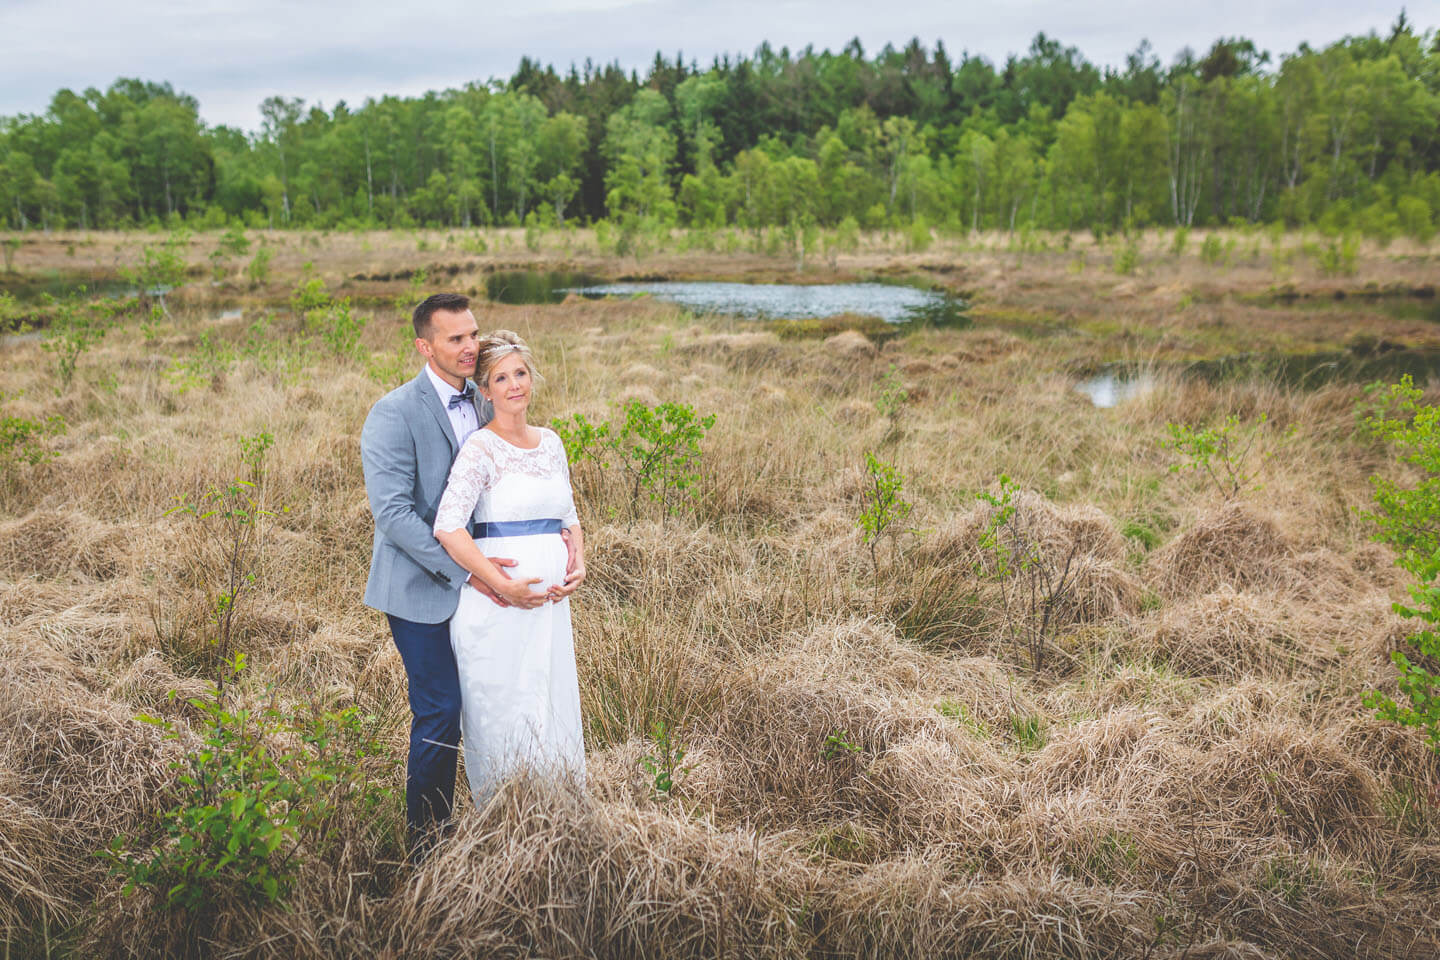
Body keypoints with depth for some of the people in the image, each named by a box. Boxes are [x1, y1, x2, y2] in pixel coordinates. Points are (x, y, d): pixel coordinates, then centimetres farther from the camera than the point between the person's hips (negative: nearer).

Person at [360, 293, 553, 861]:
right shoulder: (394, 414, -14)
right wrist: (465, 570, -23)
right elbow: (392, 513, -20)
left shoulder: (482, 404, 7)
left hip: (474, 581, 7)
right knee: (440, 712, -5)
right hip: (422, 586, -7)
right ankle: (425, 845, 11)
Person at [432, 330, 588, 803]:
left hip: (549, 602, 6)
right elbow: (447, 528, -20)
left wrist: (578, 564, 1)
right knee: (502, 718, 2)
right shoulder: (481, 449, -10)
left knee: (554, 713, 12)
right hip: (498, 604, -6)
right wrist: (505, 586, -21)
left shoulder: (551, 442, 11)